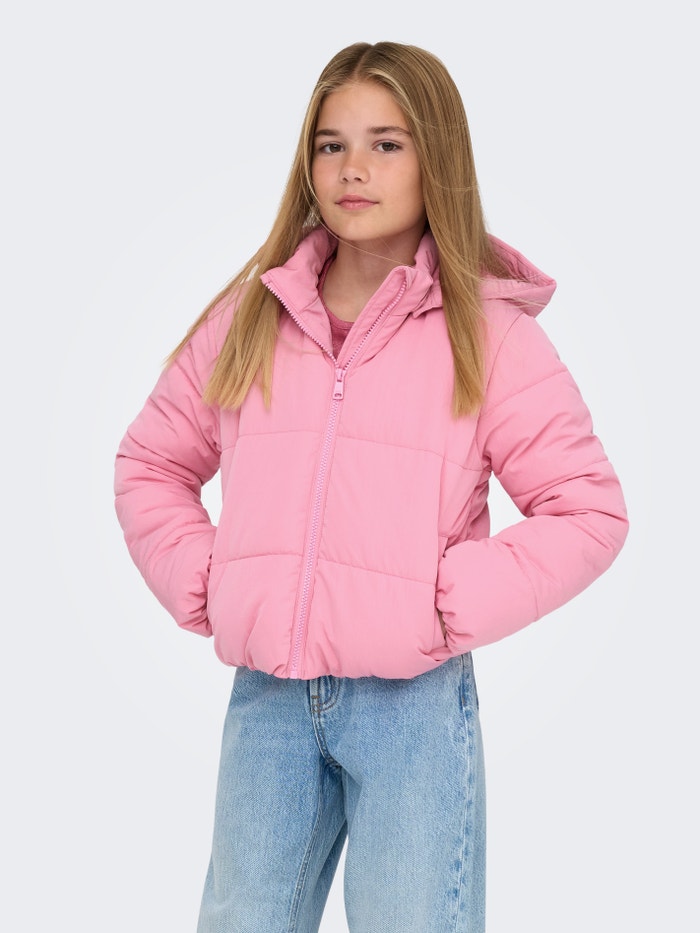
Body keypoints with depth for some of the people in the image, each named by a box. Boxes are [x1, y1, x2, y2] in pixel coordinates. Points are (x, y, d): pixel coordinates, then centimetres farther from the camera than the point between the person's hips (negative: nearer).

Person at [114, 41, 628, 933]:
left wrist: (454, 605, -12)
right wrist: (200, 584, 2)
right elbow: (150, 463, 15)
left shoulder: (489, 332, -3)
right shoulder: (249, 317, 6)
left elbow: (587, 508, -5)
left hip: (414, 699, -3)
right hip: (266, 697, 3)